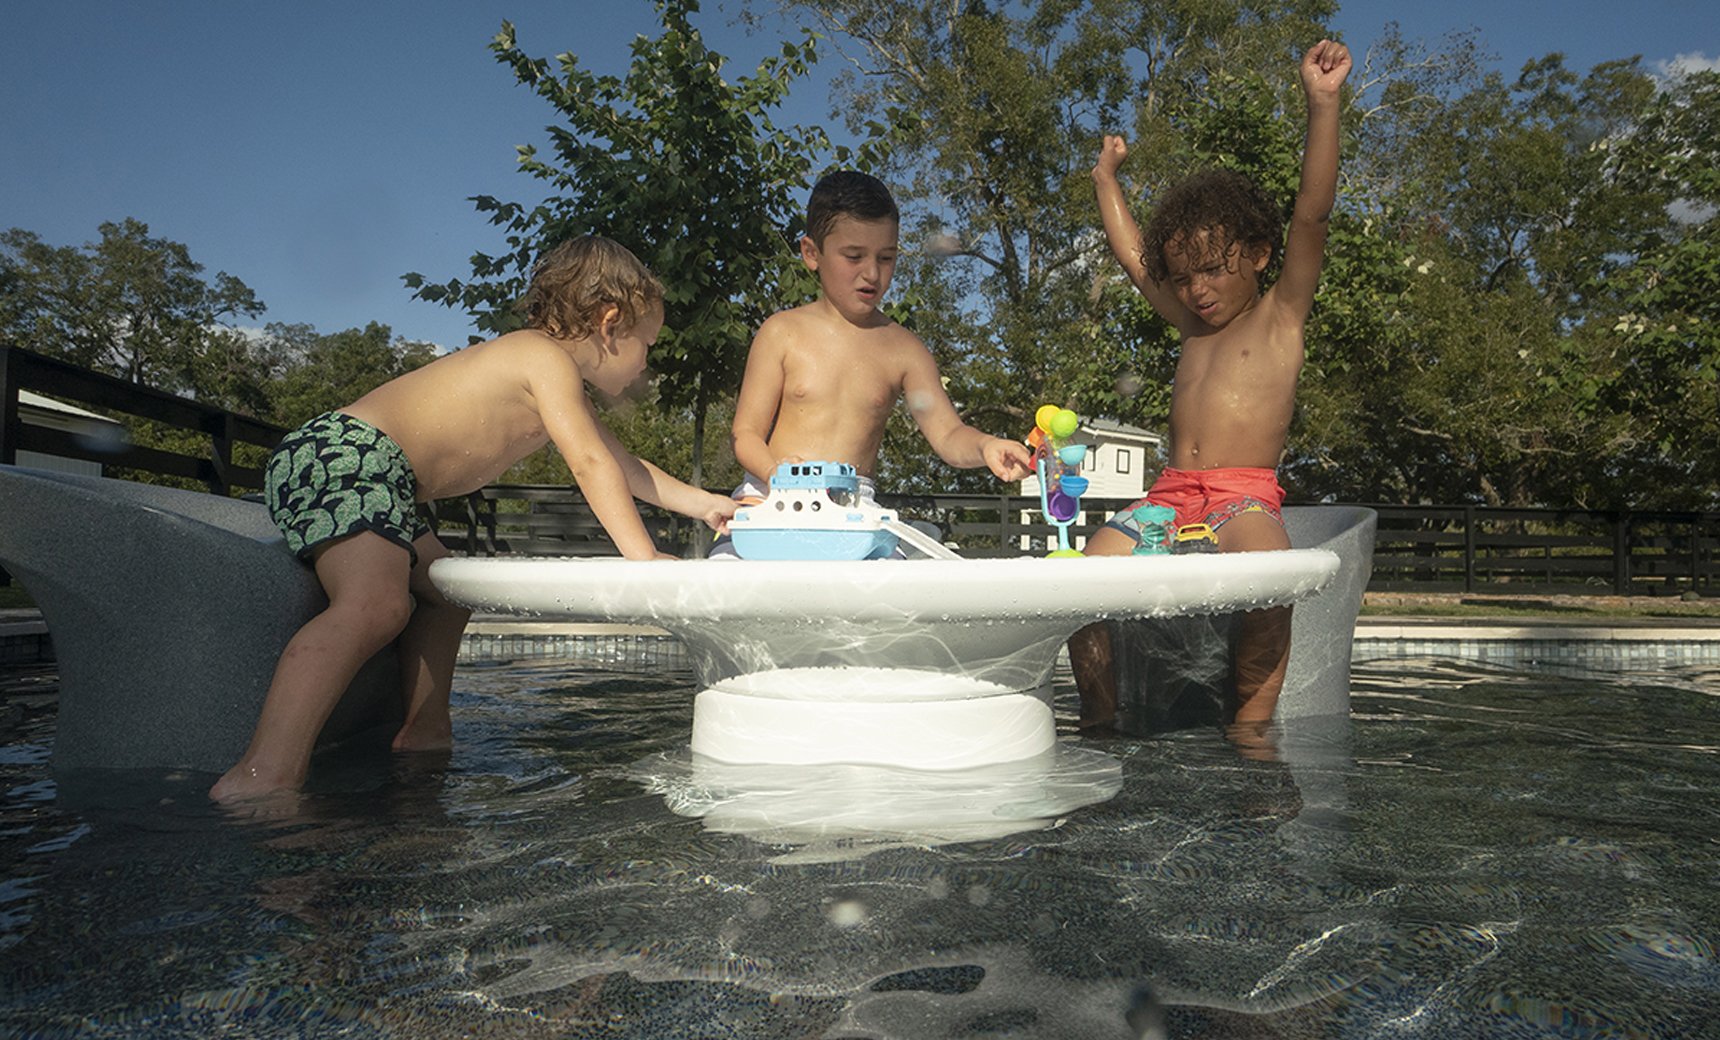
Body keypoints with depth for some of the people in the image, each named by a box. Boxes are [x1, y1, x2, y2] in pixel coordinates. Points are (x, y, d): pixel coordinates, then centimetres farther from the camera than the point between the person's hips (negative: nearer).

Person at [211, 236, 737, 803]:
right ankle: (262, 780, -43)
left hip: (371, 475, 12)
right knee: (375, 604, -33)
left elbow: (623, 464, 33)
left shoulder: (559, 391, 25)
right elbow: (590, 463, -16)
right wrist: (642, 556, -14)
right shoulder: (548, 359, -7)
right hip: (342, 452, -12)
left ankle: (423, 732, 23)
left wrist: (701, 502, 34)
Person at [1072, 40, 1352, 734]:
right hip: (1170, 496, 5)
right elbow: (1132, 256, 36)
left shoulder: (1280, 317, 10)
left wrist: (1322, 103, -11)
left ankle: (1252, 728, -22)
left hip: (1245, 497, -5)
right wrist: (1107, 179, 44)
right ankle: (1099, 721, -11)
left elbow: (1312, 214, -4)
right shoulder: (1191, 326, 25)